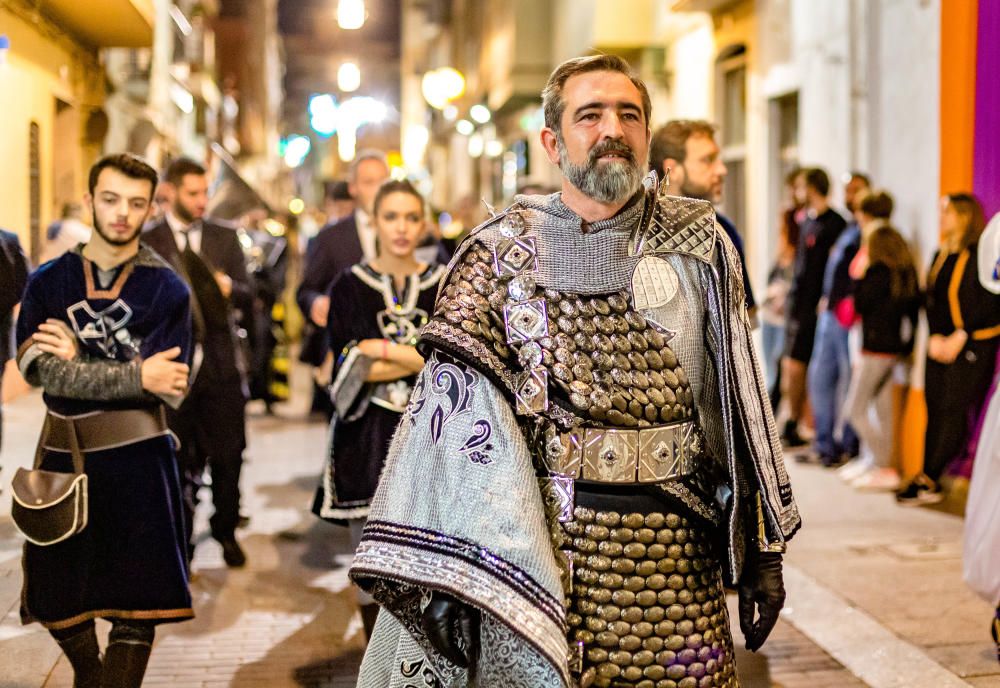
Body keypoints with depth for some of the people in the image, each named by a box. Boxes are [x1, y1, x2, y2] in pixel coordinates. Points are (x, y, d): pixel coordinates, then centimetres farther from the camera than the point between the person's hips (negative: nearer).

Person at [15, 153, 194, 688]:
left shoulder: (167, 289, -1)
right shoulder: (48, 281, 4)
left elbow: (168, 388, -12)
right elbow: (37, 367, -12)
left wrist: (78, 363, -12)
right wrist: (135, 375, -19)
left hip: (138, 459, -2)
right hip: (63, 455, 3)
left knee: (136, 607, 0)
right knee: (58, 599, 13)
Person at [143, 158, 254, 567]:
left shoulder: (225, 237, 10)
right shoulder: (147, 242, 0)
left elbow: (247, 295, 7)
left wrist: (229, 287, -14)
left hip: (221, 362, 2)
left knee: (228, 455, 4)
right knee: (178, 459, 5)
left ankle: (226, 532, 22)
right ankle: (180, 539, 17)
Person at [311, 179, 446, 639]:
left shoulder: (445, 286, 7)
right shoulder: (350, 286, 4)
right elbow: (351, 367, -5)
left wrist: (387, 350, -9)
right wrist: (424, 357, -11)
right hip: (367, 439, 0)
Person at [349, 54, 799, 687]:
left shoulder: (699, 246, 5)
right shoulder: (502, 254, 0)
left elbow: (740, 400, 5)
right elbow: (456, 407, -6)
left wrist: (762, 549, 4)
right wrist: (442, 575, -13)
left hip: (675, 558, 1)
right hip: (543, 543, -1)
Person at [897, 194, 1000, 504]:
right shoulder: (941, 256, 14)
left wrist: (960, 337, -16)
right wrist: (934, 337, -2)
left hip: (971, 347, -7)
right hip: (939, 347, 7)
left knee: (952, 411, -6)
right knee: (935, 411, 4)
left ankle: (928, 481, -3)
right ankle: (929, 481, 7)